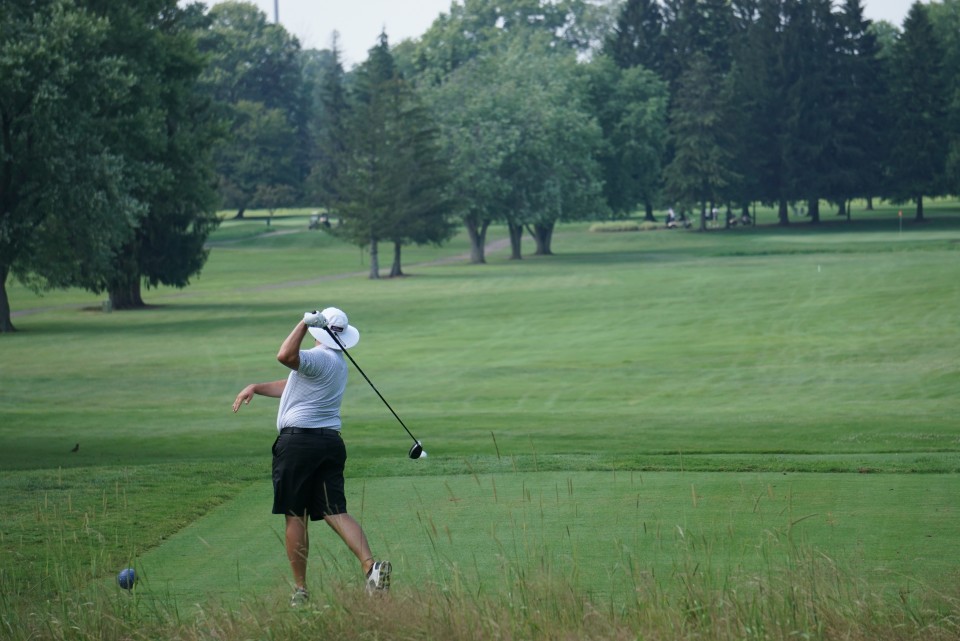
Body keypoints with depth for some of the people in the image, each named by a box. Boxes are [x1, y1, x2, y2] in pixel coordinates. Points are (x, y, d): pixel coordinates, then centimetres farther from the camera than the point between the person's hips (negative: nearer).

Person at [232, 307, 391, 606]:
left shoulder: (319, 358, -12)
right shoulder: (338, 362, 18)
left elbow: (286, 356, -32)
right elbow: (292, 385, 27)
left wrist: (305, 323, -22)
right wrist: (256, 388, 22)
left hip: (299, 440, -8)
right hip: (331, 441, 8)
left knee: (294, 516, 1)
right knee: (335, 512, 1)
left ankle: (300, 590, 4)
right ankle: (370, 565, -21)